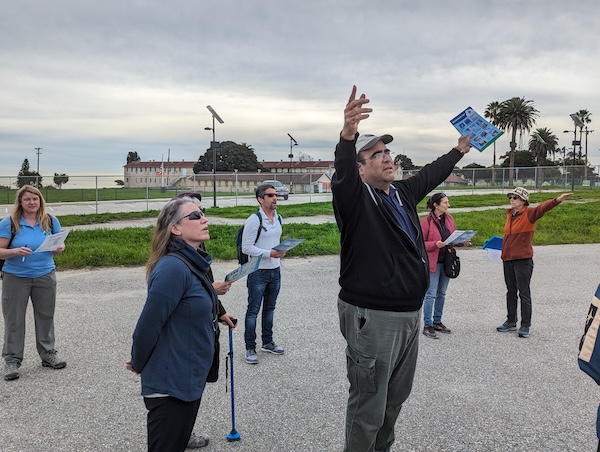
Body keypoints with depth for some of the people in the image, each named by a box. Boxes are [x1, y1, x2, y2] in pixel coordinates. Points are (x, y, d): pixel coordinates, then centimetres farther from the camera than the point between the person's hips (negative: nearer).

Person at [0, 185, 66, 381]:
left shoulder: (50, 221, 2)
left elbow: (60, 244, 8)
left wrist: (59, 248, -15)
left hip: (45, 276, 3)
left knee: (46, 316, 11)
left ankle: (48, 354, 24)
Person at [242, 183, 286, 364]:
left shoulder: (278, 218, 7)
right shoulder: (254, 220, -15)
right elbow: (246, 247, -17)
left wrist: (281, 251, 7)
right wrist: (269, 253, -22)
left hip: (275, 270, 7)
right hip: (258, 272, -7)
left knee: (270, 308, 17)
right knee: (253, 310, 2)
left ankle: (267, 342, 32)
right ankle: (250, 348, 11)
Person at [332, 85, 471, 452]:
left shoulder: (403, 192, 10)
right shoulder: (355, 197, -13)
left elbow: (431, 175, 29)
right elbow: (344, 171, -35)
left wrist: (460, 150, 42)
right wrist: (348, 133, -54)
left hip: (410, 314, 9)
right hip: (372, 318, -9)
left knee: (396, 396, 25)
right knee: (368, 406, 3)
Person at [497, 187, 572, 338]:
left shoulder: (529, 213, -9)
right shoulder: (510, 214, 11)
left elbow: (542, 208, -28)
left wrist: (557, 200, -44)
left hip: (523, 259, -7)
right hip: (508, 259, 7)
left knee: (524, 293, 0)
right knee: (511, 292, 16)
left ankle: (526, 326, 10)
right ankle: (511, 322, 27)